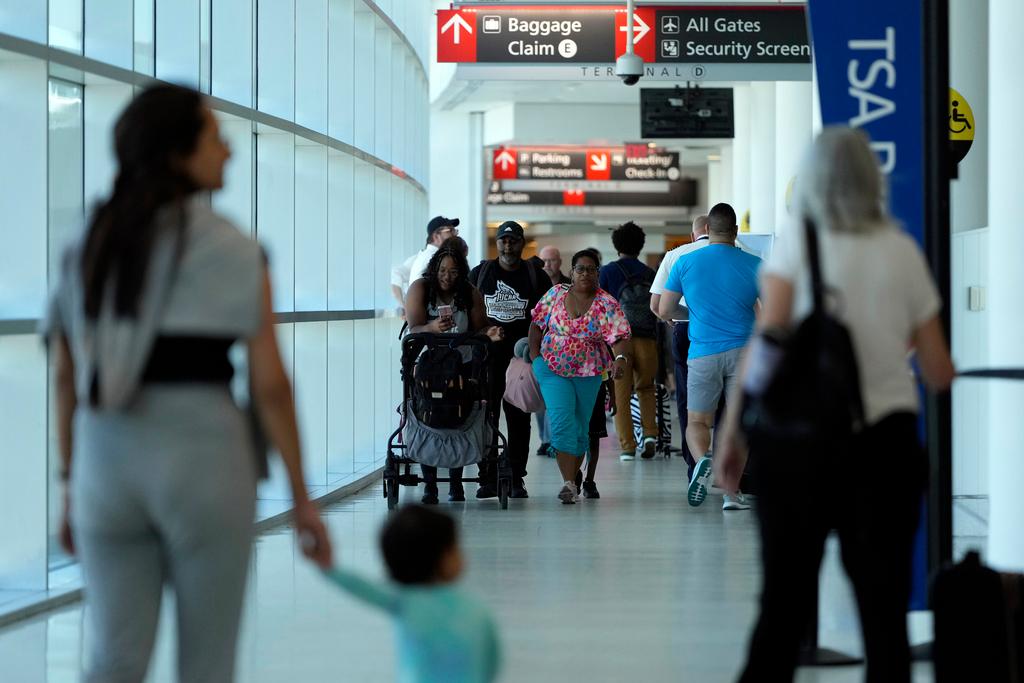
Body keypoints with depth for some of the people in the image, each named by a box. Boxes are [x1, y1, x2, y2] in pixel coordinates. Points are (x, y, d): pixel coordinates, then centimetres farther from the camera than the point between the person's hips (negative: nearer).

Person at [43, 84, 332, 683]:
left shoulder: (89, 246, 8)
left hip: (110, 465, 5)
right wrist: (303, 498, -1)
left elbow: (65, 377, 10)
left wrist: (72, 487, 19)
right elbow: (271, 384, -9)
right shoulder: (235, 252, -8)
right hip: (203, 466, -4)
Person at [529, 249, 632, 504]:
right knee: (562, 420, -15)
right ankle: (568, 483, -19)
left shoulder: (607, 304, -8)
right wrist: (534, 355, -2)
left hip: (587, 373, 0)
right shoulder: (556, 294, -1)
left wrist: (621, 358, -38)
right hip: (552, 368, 0)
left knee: (580, 427, 10)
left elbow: (620, 337, -19)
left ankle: (573, 476, 27)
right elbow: (537, 325, 7)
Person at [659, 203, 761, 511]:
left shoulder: (685, 262, 1)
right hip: (743, 349, 0)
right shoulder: (754, 265, -1)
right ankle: (732, 493, 3)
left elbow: (663, 310, 6)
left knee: (697, 421, 11)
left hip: (703, 354, 0)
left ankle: (703, 459, -19)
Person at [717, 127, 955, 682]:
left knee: (783, 605, 6)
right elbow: (939, 373, 7)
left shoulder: (796, 243, 2)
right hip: (885, 440, 1)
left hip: (800, 438, -1)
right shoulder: (903, 251, 7)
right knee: (884, 607, 5)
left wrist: (732, 433, -6)